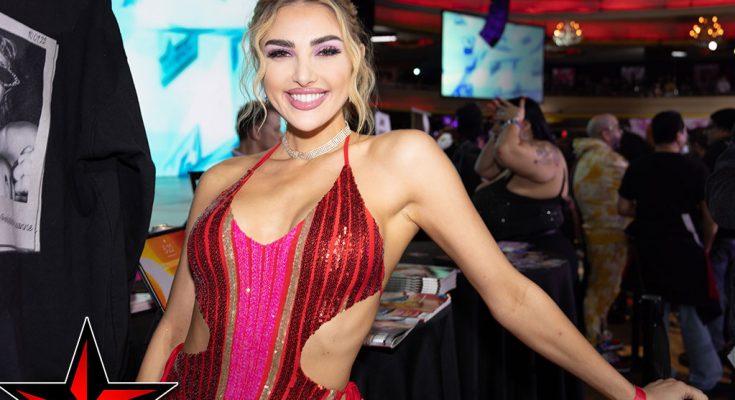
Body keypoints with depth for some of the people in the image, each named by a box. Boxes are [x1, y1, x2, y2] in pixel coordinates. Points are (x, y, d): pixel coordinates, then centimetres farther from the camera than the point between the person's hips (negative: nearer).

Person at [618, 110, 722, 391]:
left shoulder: (637, 168, 3)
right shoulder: (695, 169, -9)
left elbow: (624, 207, 4)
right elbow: (710, 215, -8)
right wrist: (705, 248, 3)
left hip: (648, 249, 4)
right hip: (683, 247, -4)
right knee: (693, 312, 3)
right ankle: (705, 378, 6)